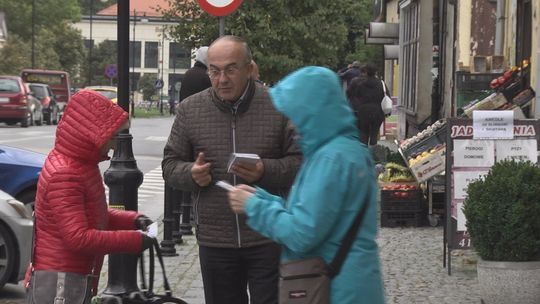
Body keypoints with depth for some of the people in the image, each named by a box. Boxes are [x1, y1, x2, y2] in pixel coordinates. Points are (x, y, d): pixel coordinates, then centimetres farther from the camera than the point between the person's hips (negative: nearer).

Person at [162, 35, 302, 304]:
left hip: (269, 240, -2)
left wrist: (266, 171, -20)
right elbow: (170, 165, 9)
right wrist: (191, 174, -13)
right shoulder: (190, 110, 4)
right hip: (214, 241, 3)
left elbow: (301, 161, -2)